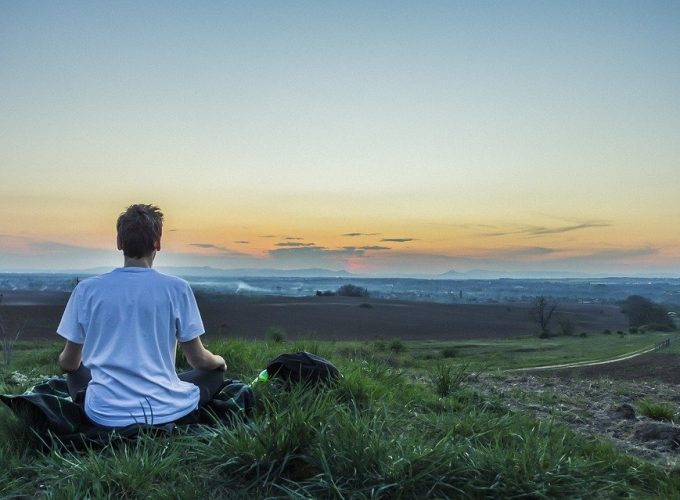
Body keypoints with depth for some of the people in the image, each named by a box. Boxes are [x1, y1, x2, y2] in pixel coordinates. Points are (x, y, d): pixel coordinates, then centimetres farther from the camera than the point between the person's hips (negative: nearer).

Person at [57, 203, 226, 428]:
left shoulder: (86, 289, -3)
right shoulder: (176, 288, -8)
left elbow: (68, 363, 7)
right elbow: (198, 359, -1)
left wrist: (65, 361, 33)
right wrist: (220, 361, 23)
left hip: (106, 415, 3)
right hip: (165, 411, -2)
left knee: (76, 374, 33)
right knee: (214, 373, 24)